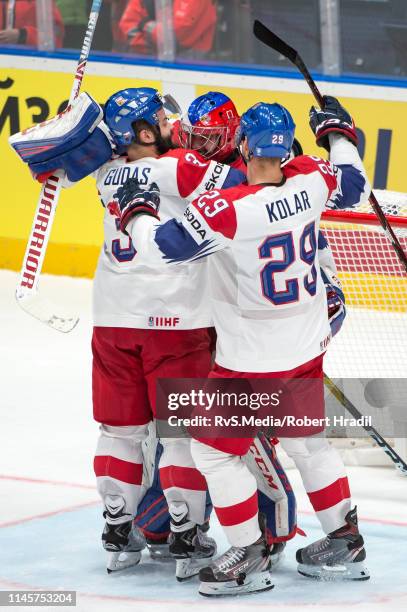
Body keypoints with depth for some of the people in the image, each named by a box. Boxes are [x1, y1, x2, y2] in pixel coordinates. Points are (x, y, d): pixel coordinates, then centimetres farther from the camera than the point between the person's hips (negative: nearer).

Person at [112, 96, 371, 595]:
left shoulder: (227, 210, -27)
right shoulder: (311, 180, -10)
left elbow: (161, 245, -24)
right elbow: (354, 186, 12)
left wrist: (137, 213, -3)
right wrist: (338, 133, 26)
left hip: (253, 358, -7)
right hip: (308, 346, 7)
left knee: (215, 450, 8)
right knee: (307, 440, 23)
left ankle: (250, 558, 11)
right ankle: (344, 545, 30)